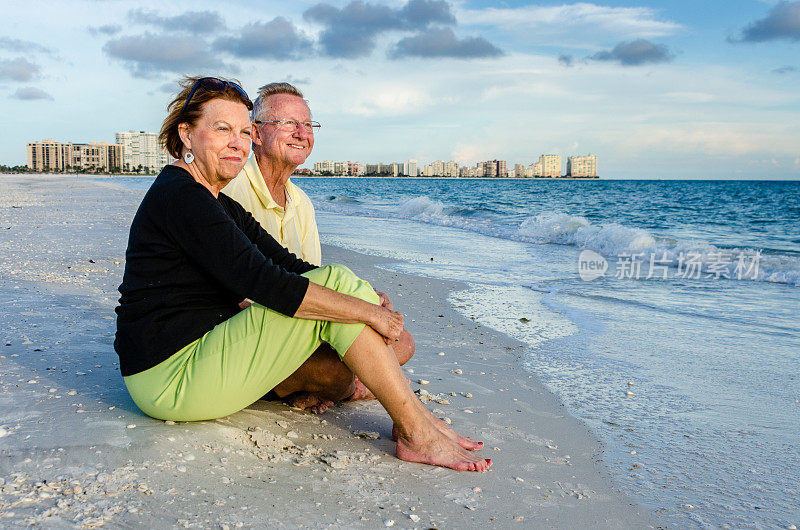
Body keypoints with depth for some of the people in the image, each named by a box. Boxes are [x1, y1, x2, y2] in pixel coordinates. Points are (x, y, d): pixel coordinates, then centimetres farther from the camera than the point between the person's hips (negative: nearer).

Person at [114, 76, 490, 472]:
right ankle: (417, 433, -14)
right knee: (335, 281, -18)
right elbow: (263, 282, -24)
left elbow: (287, 264, 7)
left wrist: (368, 302, -6)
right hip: (172, 381, -10)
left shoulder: (222, 207, 15)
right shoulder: (178, 195, -15)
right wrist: (364, 310, -20)